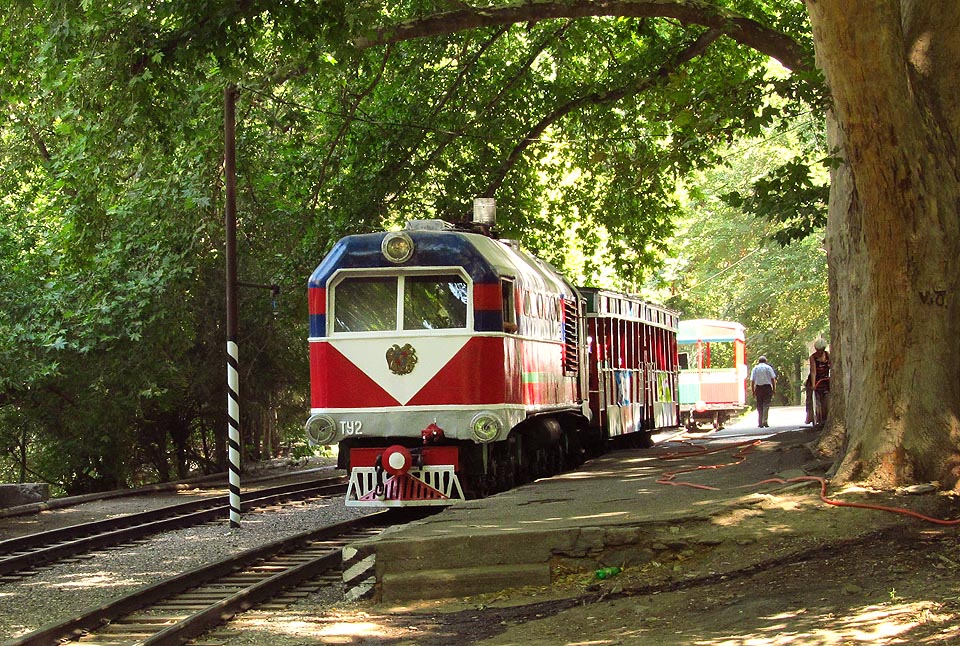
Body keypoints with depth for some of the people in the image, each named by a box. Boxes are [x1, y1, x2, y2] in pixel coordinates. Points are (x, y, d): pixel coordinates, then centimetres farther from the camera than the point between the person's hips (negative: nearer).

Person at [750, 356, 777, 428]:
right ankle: (765, 421, -17)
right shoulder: (768, 367, 5)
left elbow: (752, 381, 4)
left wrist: (753, 391, 8)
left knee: (759, 406, 9)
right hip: (767, 387, -2)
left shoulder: (755, 368, 9)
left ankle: (760, 423, 9)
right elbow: (773, 379, -1)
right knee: (766, 404, -2)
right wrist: (774, 389, 2)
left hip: (758, 388, 2)